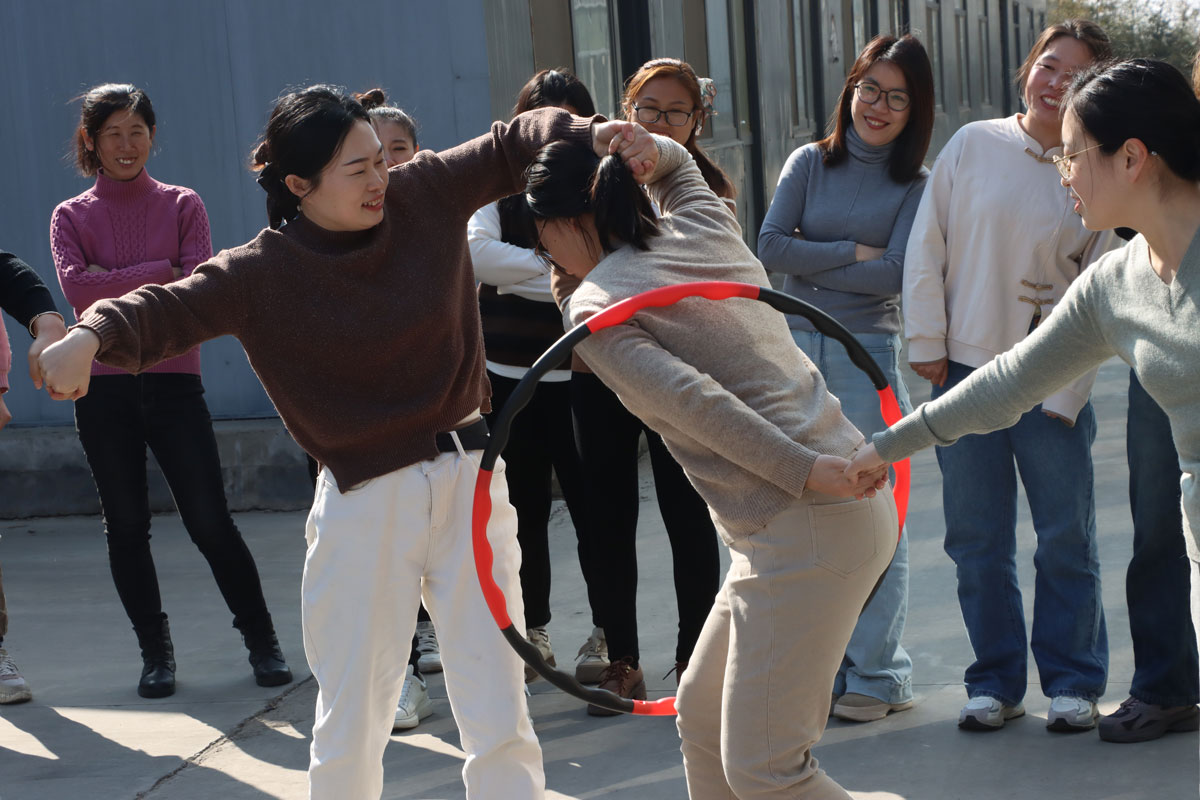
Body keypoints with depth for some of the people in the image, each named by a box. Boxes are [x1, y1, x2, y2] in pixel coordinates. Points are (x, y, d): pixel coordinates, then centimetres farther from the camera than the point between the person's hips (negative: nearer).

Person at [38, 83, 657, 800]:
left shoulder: (425, 195, 0)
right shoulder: (264, 272, -8)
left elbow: (515, 143, 9)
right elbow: (170, 309, -18)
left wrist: (593, 133, -9)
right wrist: (92, 335, -38)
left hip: (470, 478, 2)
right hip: (365, 501, -2)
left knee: (500, 719, 3)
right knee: (349, 727, 2)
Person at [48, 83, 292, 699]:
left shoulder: (181, 205, 7)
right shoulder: (71, 216, 8)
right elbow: (75, 285, -10)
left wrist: (114, 285, -10)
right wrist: (159, 272, -11)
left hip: (173, 382, -1)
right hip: (103, 389, 1)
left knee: (209, 521, -4)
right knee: (126, 527, 6)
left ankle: (262, 640, 9)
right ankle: (155, 652, 18)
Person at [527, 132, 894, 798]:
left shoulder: (592, 308, -8)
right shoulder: (704, 227, 14)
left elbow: (698, 404, -20)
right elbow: (675, 162, 35)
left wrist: (805, 472, -19)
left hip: (806, 535, -9)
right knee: (702, 716, 18)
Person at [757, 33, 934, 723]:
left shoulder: (917, 185, 2)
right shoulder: (810, 163, 9)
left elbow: (893, 275, -10)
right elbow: (770, 248, -3)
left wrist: (810, 263, -7)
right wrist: (851, 254, -7)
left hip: (870, 351, -2)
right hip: (796, 346, 2)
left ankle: (876, 673, 5)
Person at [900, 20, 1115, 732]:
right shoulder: (973, 146, 1)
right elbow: (927, 245, 5)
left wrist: (1066, 393, -7)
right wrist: (927, 344, 1)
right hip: (965, 368, 1)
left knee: (1068, 536, 2)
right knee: (977, 539, 7)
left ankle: (1074, 681, 18)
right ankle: (996, 682, 19)